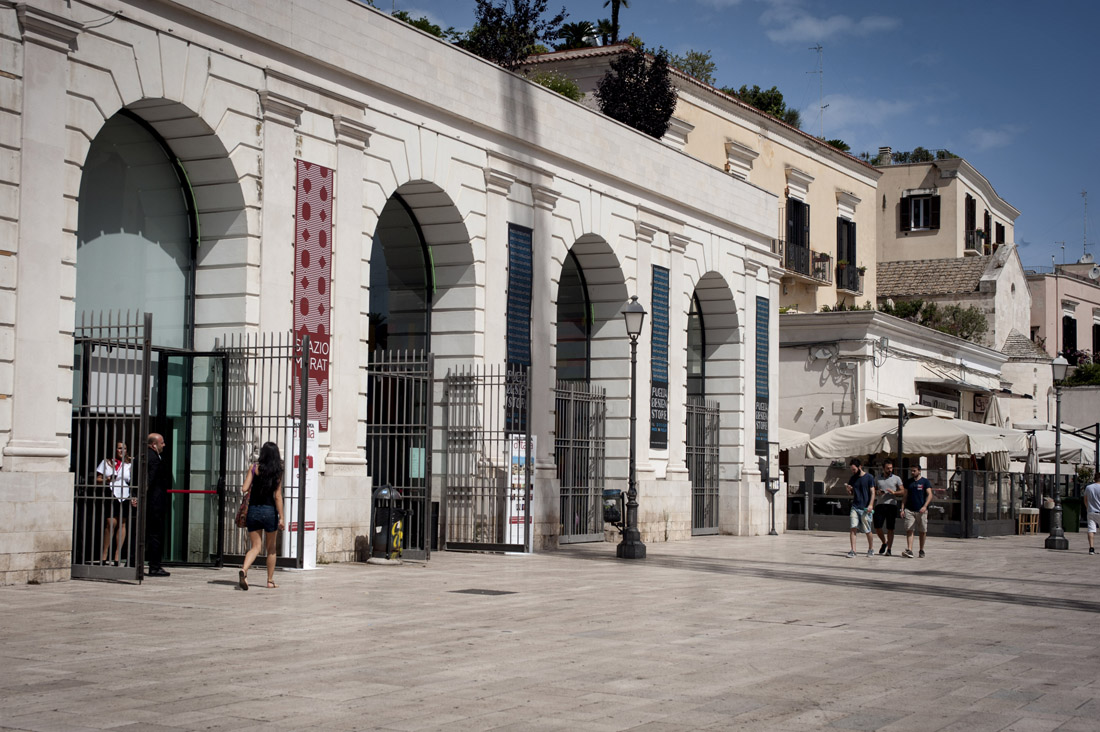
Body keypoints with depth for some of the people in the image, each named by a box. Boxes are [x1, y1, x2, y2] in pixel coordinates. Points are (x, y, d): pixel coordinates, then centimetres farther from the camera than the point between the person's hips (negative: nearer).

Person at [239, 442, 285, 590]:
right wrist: (281, 517, -6)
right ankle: (270, 581, 19)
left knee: (255, 547, 6)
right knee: (271, 548, 14)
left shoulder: (254, 467, -1)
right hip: (269, 511, -1)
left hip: (253, 510, 1)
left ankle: (244, 570, -21)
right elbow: (277, 496, -7)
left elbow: (244, 489, -6)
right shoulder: (277, 472, -3)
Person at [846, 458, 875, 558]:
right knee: (853, 528, -9)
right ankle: (853, 550, -8)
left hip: (865, 508, -4)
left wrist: (870, 505, -16)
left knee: (867, 531, 2)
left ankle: (871, 549, 22)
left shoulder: (869, 478, -2)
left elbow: (872, 492, -5)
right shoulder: (852, 479, 12)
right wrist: (849, 490, -3)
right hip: (855, 507, 4)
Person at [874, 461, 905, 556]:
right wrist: (877, 492, -3)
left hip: (891, 505, -2)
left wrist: (894, 492, -15)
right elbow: (873, 490, 20)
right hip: (880, 505, 2)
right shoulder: (878, 479, 14)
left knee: (890, 529, -2)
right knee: (877, 527, -2)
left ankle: (889, 549, 2)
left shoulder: (896, 478, 7)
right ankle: (884, 542, 23)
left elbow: (903, 491, 3)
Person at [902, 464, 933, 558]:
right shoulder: (908, 482, 11)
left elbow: (929, 495, -6)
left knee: (922, 531, 6)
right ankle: (909, 550, -16)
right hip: (909, 510, 2)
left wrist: (925, 506, -19)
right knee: (909, 530, -9)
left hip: (921, 511, -2)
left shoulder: (925, 481, 1)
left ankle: (922, 551, 19)